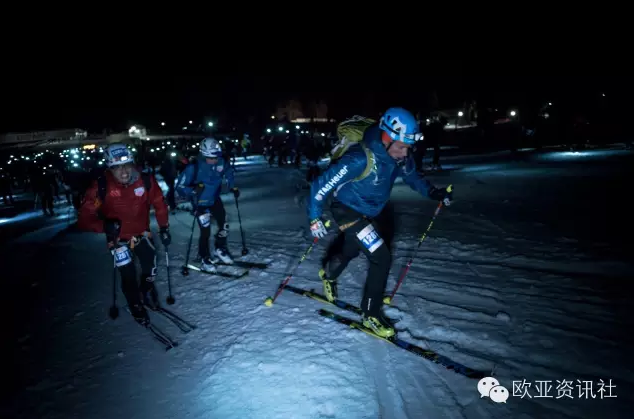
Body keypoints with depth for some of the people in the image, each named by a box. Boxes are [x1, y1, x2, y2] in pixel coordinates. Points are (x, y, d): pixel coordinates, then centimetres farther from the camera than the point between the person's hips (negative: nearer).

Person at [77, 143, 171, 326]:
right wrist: (105, 226, -42)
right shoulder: (101, 187, -25)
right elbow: (84, 218, -23)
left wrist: (164, 228, -4)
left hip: (141, 233, 2)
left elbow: (159, 203, -4)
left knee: (151, 267, 10)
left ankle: (147, 291, 44)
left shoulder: (146, 180, -20)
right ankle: (136, 306, 31)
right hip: (118, 238, -2)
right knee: (128, 275, 3)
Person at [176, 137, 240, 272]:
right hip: (201, 204, -5)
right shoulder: (194, 167, -28)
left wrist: (232, 186, 1)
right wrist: (193, 190, -40)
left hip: (215, 200, 5)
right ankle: (205, 259, 17)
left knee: (224, 226, 9)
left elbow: (228, 172, 10)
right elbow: (180, 187, -22)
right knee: (205, 232, -5)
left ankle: (220, 249, 36)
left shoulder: (221, 163, -16)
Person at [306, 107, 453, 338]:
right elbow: (321, 185, -28)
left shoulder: (398, 157, -14)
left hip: (370, 211, 8)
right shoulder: (360, 159, -35)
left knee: (351, 248, 28)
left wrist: (434, 192, -9)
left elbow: (412, 176, 6)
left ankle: (328, 274, 60)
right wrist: (315, 218, -24)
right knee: (382, 257, -14)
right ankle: (371, 315, 6)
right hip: (347, 210, -7)